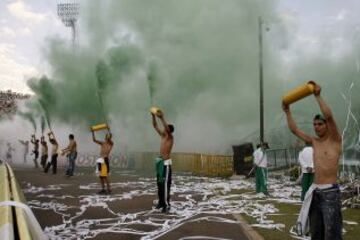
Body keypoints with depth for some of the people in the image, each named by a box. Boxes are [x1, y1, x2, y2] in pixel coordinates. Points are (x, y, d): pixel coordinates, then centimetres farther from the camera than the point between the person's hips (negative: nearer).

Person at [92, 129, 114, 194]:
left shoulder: (111, 143, 1)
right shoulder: (102, 143, 17)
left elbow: (109, 138, -19)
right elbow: (94, 140, 12)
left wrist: (109, 130, -20)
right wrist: (93, 132, 3)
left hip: (105, 160, -7)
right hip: (100, 160, 7)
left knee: (105, 176, -9)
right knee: (100, 176, 7)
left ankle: (109, 189, -1)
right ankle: (103, 189, 14)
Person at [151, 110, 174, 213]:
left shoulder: (170, 137, -9)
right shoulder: (162, 135, 12)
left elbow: (167, 128, -29)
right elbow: (155, 126, 12)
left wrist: (162, 118, -34)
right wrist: (153, 116, 0)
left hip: (166, 163, -8)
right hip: (159, 161, 8)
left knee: (165, 184, -8)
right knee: (159, 183, 13)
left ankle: (166, 204, -6)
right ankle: (161, 202, 22)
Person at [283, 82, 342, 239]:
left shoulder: (335, 140, -4)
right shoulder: (314, 142, 12)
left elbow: (329, 116, -19)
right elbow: (294, 130, 16)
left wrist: (318, 96, -19)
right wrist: (287, 111, 12)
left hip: (330, 192, -6)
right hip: (315, 191, 7)